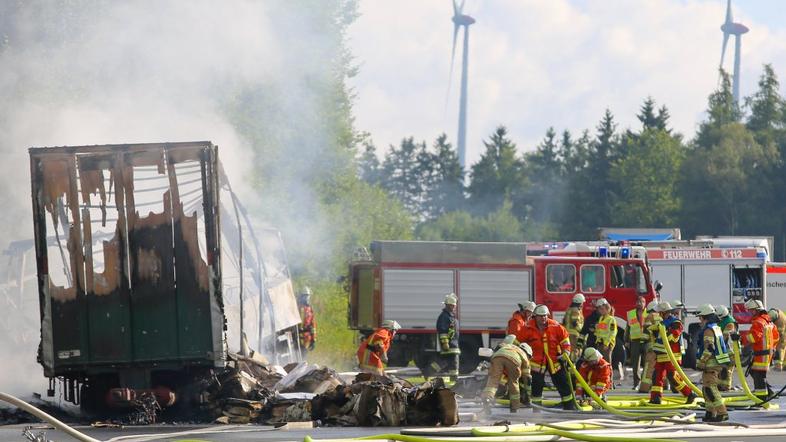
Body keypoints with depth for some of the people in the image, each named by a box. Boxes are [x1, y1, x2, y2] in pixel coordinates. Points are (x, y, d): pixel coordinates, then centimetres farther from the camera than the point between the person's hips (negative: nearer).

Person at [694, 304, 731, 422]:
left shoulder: (708, 330, -14)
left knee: (710, 389, -12)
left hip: (711, 364, -10)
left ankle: (722, 413, -19)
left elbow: (708, 348, -21)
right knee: (707, 389, 18)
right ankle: (710, 413, 23)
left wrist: (701, 362, -13)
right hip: (718, 363, 10)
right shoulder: (717, 328, 18)